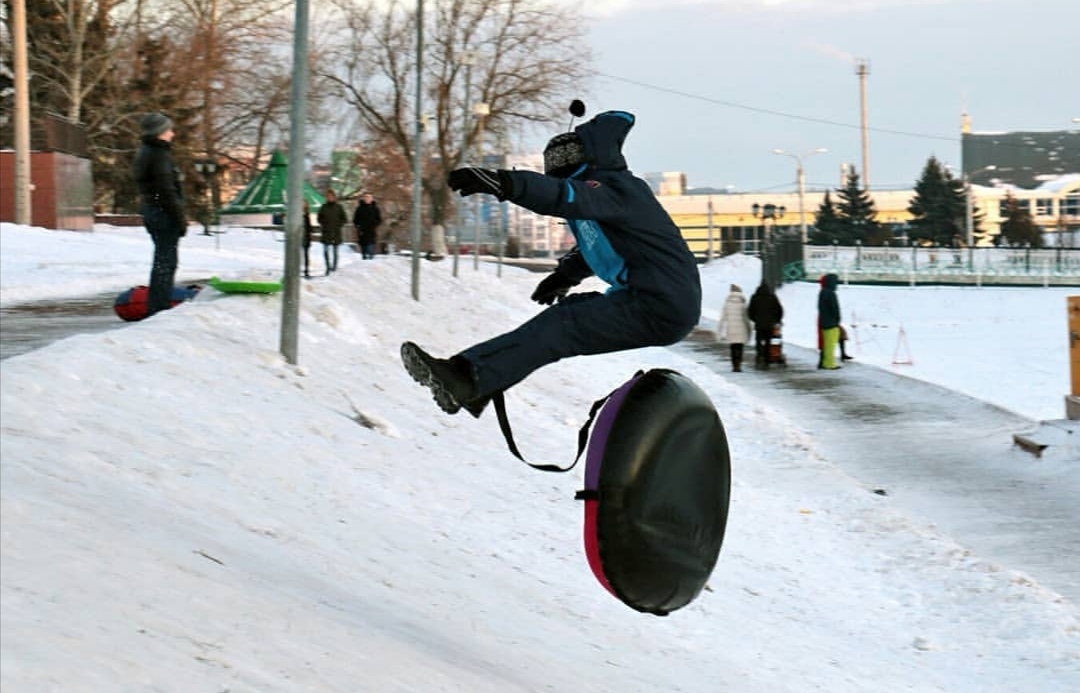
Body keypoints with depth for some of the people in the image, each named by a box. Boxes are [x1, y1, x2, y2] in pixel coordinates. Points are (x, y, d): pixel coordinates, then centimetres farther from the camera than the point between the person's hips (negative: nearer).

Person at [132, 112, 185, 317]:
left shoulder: (145, 152, 15)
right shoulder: (159, 155, -17)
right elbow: (167, 191, -20)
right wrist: (180, 218, -16)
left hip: (150, 209, 10)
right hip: (164, 213, -10)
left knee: (163, 261, 18)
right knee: (166, 260, -6)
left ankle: (157, 307, 24)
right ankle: (159, 308, -6)